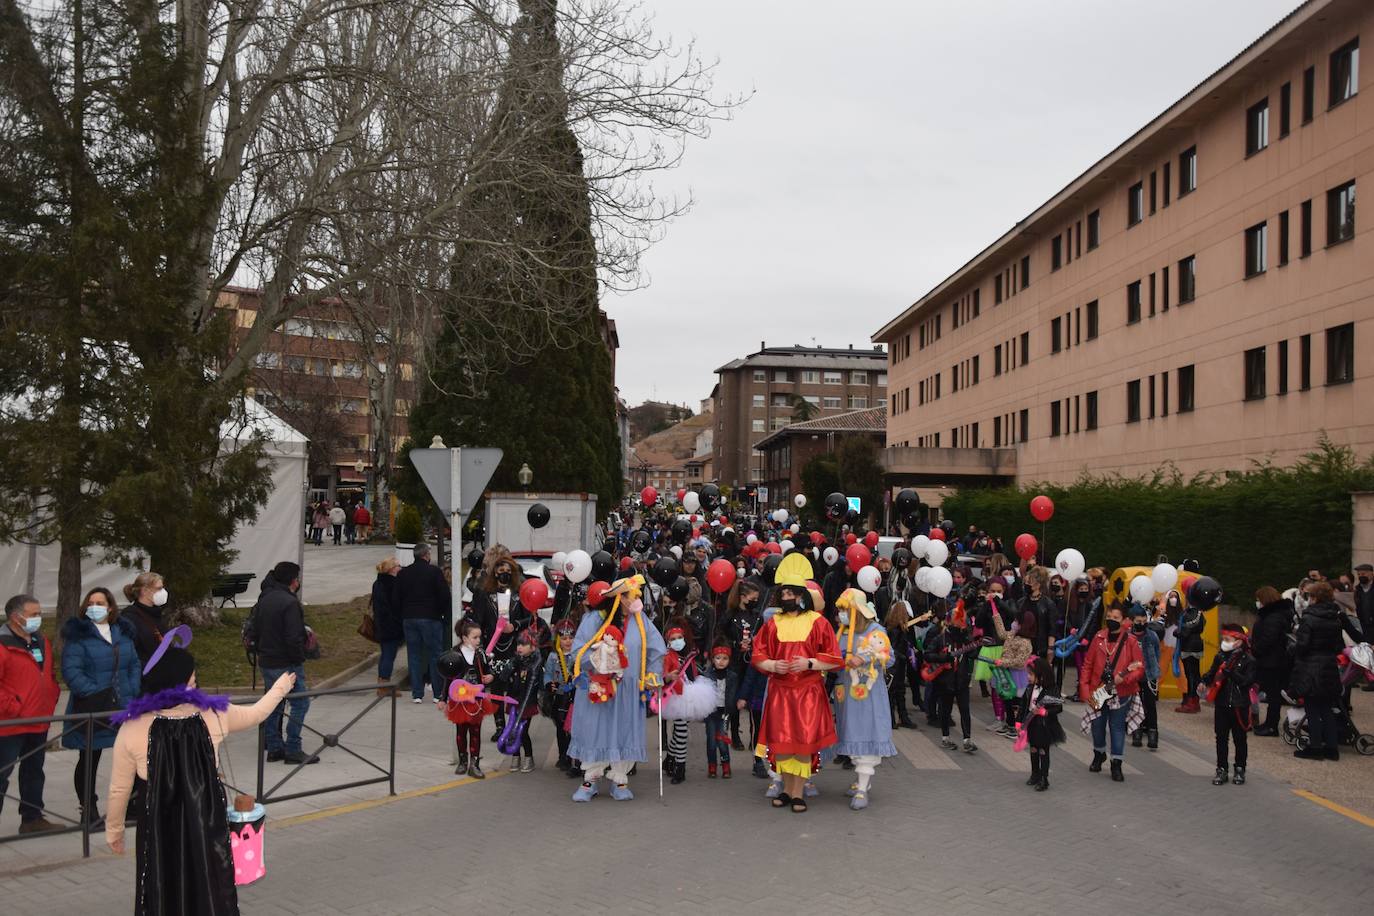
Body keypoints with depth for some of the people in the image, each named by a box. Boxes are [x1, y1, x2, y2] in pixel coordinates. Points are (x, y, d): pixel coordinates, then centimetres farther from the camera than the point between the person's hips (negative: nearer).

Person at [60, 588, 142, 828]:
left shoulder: (123, 633, 11)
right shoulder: (78, 635, -6)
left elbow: (134, 665, 15)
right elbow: (71, 671, -14)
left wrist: (132, 692, 2)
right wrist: (95, 694, -20)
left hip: (123, 707, 5)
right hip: (91, 709, -5)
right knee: (89, 760, 5)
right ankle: (89, 812, 17)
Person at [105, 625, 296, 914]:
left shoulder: (132, 728, -12)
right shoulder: (213, 715, -8)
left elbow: (120, 789, -3)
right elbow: (255, 714, 12)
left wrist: (114, 830, 14)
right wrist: (280, 688, 31)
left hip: (160, 828, -1)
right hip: (207, 822, 1)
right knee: (208, 892, 16)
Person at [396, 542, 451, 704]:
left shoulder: (402, 574, 7)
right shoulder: (434, 571, -7)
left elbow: (397, 599, 10)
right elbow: (445, 596, -9)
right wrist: (447, 613, 5)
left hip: (408, 619, 4)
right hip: (431, 618, -4)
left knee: (414, 656, 8)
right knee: (435, 654, 3)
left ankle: (417, 693, 8)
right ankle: (438, 693, 4)